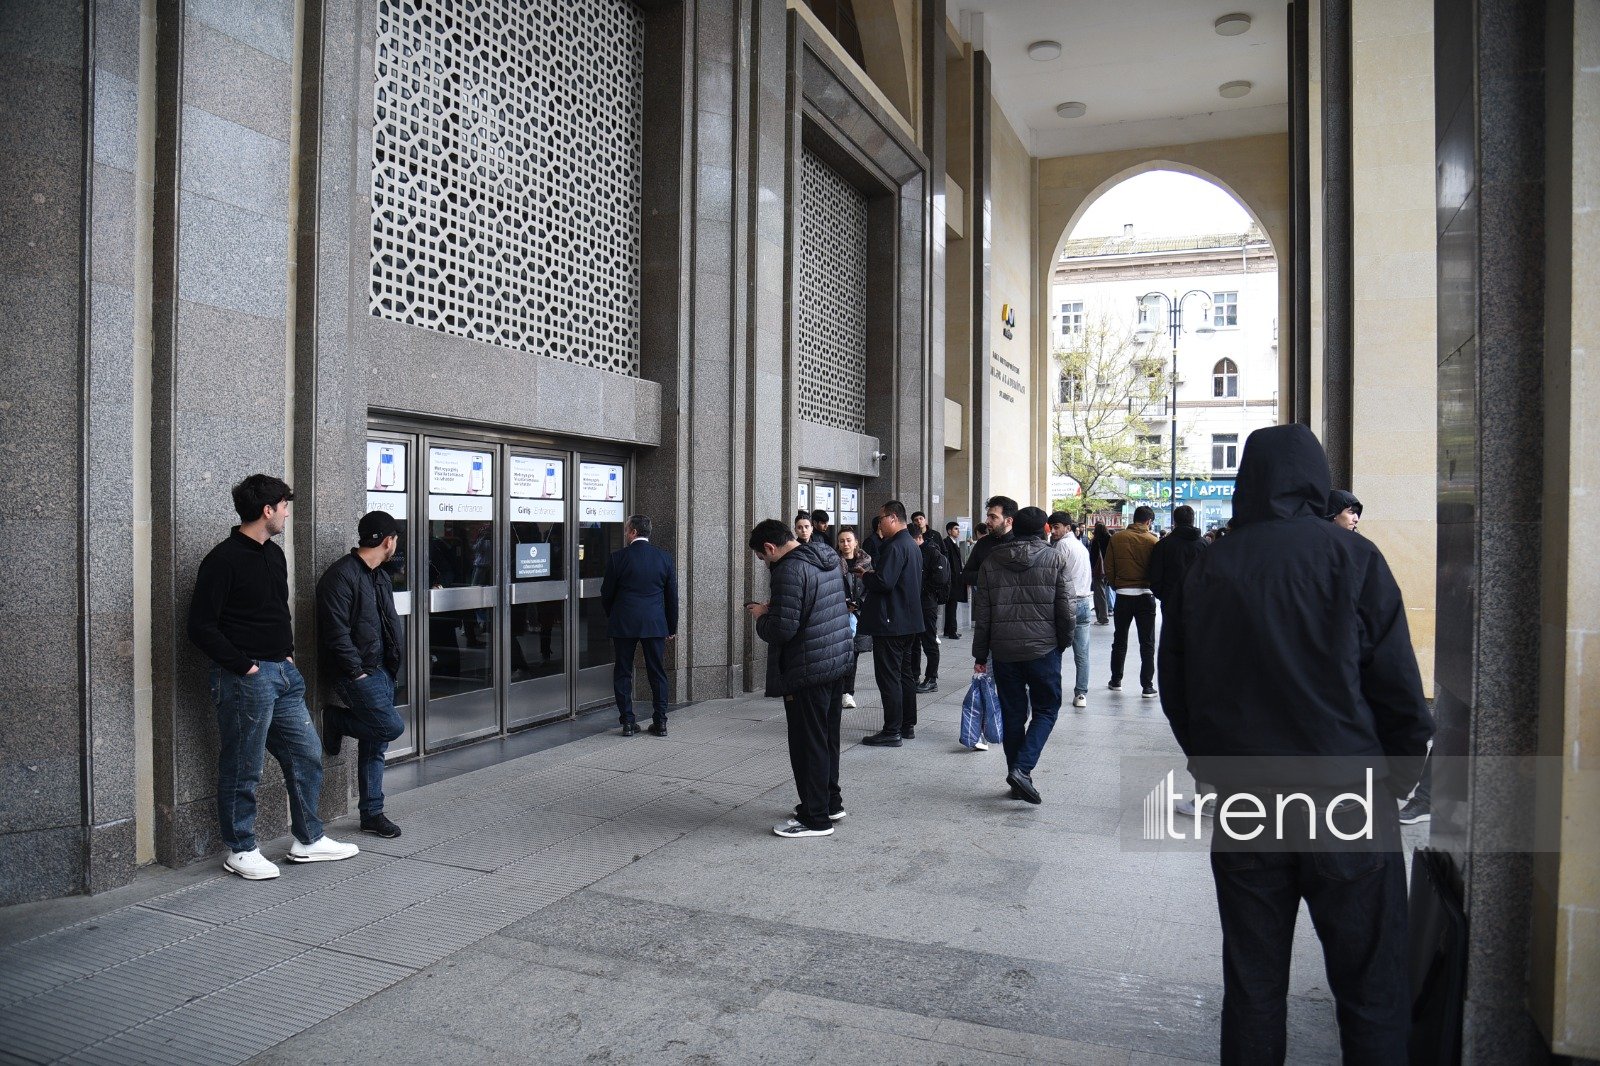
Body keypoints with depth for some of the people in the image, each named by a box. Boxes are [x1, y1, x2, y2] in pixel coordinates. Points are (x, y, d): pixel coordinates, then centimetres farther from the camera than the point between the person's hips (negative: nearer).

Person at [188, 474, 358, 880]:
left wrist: (288, 653, 10)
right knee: (243, 769, 4)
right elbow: (201, 626, -15)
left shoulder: (275, 555, 13)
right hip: (246, 679, -8)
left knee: (306, 754, 12)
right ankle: (241, 851, 19)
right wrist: (244, 665, -16)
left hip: (283, 673, 9)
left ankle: (308, 840, 24)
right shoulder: (223, 560, -13)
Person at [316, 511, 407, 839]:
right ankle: (335, 719, 9)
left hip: (382, 672, 9)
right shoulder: (341, 575, -14)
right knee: (392, 726, -14)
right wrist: (357, 672, -17)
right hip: (359, 673, -9)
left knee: (375, 743, 11)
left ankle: (372, 813, 18)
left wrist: (394, 662, 11)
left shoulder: (381, 577, 16)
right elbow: (337, 632, -19)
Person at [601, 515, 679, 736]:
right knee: (657, 673, 9)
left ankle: (627, 722, 9)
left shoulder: (618, 557, -6)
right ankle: (660, 723, 10)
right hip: (655, 624, 2)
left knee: (623, 673, 9)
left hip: (624, 624, -2)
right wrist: (672, 627, 15)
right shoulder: (664, 558, 3)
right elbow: (672, 596, 7)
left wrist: (611, 618, 18)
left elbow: (606, 593, 1)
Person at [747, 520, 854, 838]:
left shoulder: (790, 570, -19)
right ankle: (831, 803, 32)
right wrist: (775, 608, 13)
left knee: (808, 744, 2)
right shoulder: (827, 560, 10)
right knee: (828, 739, 20)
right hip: (837, 663, 9)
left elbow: (782, 629, -24)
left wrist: (762, 616, -4)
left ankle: (815, 818, 11)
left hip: (808, 671, -9)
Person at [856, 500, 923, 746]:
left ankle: (892, 732, -2)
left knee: (888, 677, -5)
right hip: (909, 621, 11)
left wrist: (865, 576, -8)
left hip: (890, 623, -11)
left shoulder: (895, 547, -19)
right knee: (905, 673, 16)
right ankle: (908, 725, 24)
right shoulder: (912, 545, 14)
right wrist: (872, 573, 11)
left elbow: (883, 582, -27)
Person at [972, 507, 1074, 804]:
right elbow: (1066, 610, -5)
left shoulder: (991, 562, 3)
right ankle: (1022, 769, -9)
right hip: (1043, 649, -2)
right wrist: (1064, 642, 12)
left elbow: (982, 613, 4)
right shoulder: (1054, 559, -4)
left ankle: (1018, 780, 17)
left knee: (1013, 714, 11)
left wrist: (980, 654, 11)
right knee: (1046, 709, 9)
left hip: (1004, 651, 3)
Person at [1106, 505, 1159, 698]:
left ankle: (1116, 680, 24)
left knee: (1119, 641, 16)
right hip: (1145, 595, -2)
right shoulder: (1152, 541, -8)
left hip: (1122, 595, 2)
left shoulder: (1117, 539, -3)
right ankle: (1147, 686, 5)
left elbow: (1108, 568, -1)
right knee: (1147, 644, 6)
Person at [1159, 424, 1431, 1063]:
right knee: (1370, 988, 10)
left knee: (1252, 985, 14)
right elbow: (1398, 686, -6)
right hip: (1346, 799, -2)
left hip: (1243, 802, 3)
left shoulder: (1206, 568, 1)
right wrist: (1402, 775, 9)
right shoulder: (1352, 558, -7)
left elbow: (1174, 683, 7)